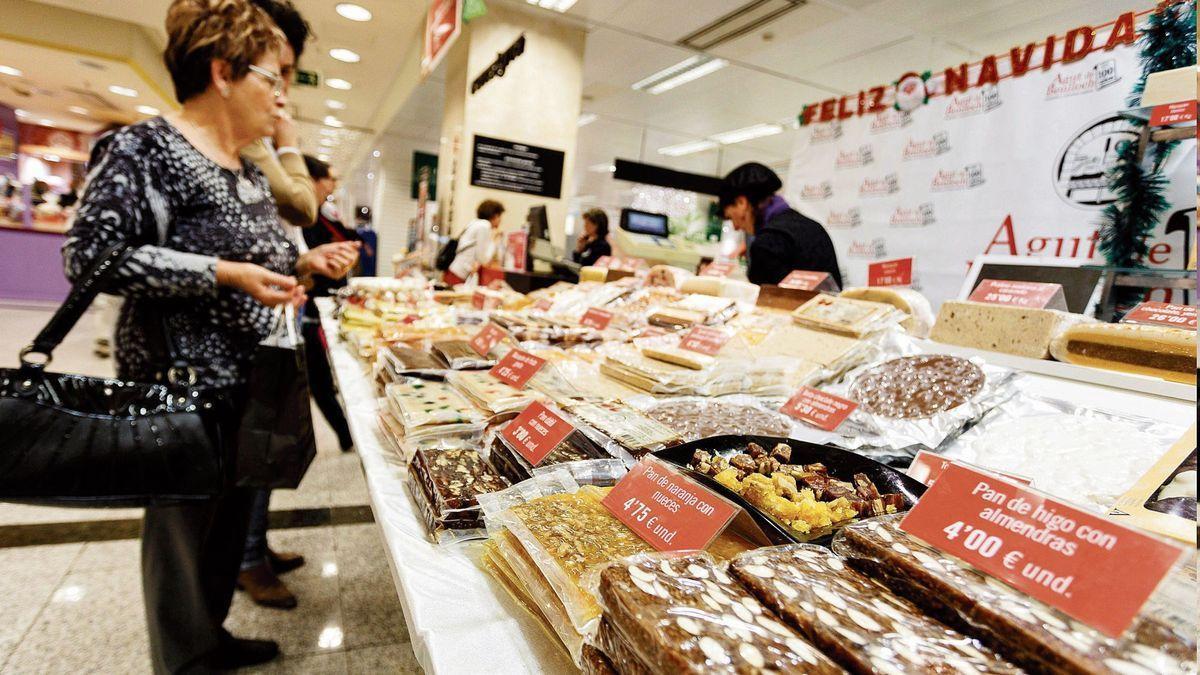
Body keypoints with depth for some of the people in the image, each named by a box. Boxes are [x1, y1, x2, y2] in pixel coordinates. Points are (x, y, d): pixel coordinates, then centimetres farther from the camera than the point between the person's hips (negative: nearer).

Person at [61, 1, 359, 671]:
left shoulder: (251, 173, 12)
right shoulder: (147, 146, -12)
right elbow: (92, 254, -18)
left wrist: (304, 262, 4)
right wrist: (226, 274, -24)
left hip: (250, 379, 8)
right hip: (186, 381, -8)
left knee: (232, 511, 19)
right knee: (183, 522, 8)